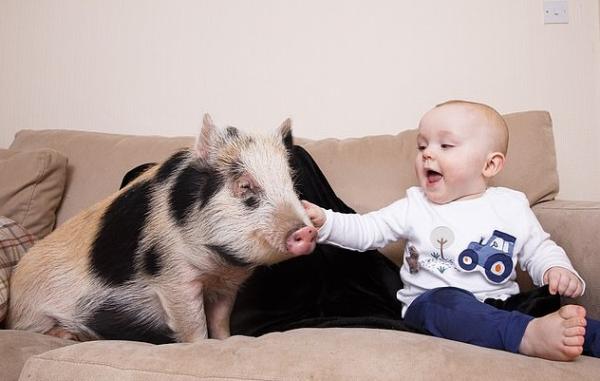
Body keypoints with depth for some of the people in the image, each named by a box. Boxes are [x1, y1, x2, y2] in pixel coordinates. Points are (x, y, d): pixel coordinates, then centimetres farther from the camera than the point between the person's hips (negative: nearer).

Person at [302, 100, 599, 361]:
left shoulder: (512, 206, 8)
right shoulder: (414, 207, 5)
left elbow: (539, 250, 16)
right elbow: (366, 230, 2)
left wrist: (557, 269, -6)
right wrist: (323, 221, -13)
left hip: (500, 303, 3)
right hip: (433, 303, -2)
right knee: (445, 301, -35)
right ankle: (530, 337, -51)